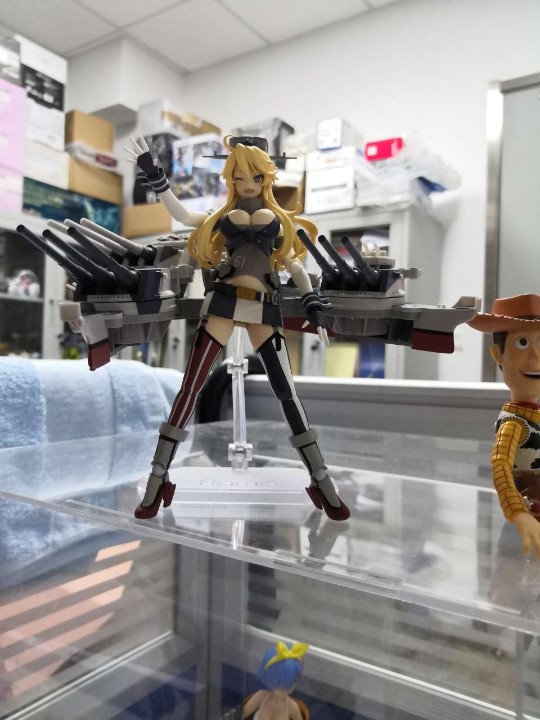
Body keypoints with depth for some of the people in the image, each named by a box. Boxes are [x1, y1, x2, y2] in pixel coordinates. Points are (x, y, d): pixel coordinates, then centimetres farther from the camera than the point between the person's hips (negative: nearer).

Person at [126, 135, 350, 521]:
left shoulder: (279, 219, 20)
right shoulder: (221, 217, 21)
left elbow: (296, 266, 17)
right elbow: (183, 215, 9)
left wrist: (315, 306, 6)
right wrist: (154, 175, 3)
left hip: (263, 308, 0)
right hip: (223, 302, 0)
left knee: (287, 391, -4)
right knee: (191, 386, -5)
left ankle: (322, 482, 4)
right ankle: (158, 480, 4)